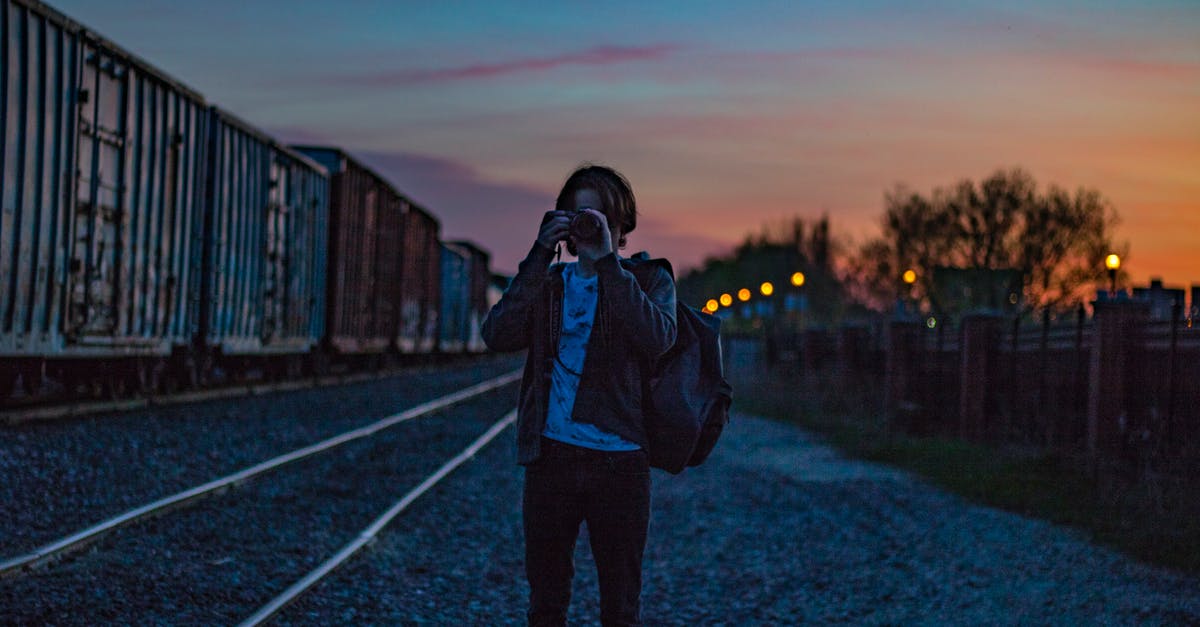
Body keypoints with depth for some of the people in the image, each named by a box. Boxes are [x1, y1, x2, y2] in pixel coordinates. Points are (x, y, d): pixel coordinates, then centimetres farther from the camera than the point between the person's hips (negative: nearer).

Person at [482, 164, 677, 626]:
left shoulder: (649, 279, 5)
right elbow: (498, 336, -5)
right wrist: (539, 258, -10)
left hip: (620, 461, -2)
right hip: (551, 456, 2)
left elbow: (658, 340, -16)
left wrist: (607, 261, -16)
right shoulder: (547, 281, 12)